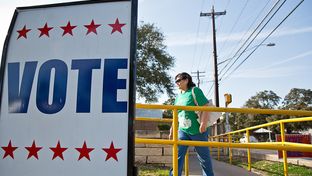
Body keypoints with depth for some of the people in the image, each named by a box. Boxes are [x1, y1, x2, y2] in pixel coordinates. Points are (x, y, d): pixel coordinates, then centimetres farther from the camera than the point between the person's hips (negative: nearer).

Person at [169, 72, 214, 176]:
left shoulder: (195, 91, -7)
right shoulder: (179, 96, 13)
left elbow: (206, 107, -15)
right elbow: (176, 115, 19)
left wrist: (203, 123, -25)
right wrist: (172, 129, 18)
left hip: (197, 131, -5)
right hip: (182, 130, 6)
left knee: (203, 157, 8)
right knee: (178, 156, 0)